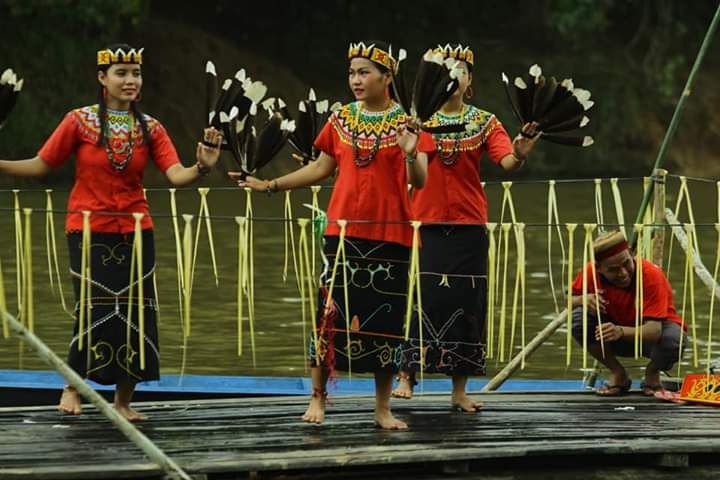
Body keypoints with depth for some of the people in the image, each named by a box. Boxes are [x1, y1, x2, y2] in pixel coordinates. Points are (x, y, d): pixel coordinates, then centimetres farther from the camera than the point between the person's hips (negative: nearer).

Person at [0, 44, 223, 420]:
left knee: (135, 313, 1)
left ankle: (124, 401, 14)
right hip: (89, 230, -3)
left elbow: (176, 174, -8)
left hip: (134, 233, 3)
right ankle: (73, 386, 14)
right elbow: (41, 165, -2)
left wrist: (202, 167, -28)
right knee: (96, 311, -9)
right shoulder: (80, 121, -4)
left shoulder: (150, 128, 3)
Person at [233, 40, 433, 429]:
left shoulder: (407, 122, -2)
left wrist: (411, 153, -29)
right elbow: (321, 169, 15)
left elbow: (419, 181, -9)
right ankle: (318, 398, 6)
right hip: (344, 231, 2)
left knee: (385, 319, 3)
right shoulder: (341, 120, 8)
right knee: (331, 312, -3)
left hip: (390, 235, -2)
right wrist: (270, 185, 11)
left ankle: (383, 408, 10)